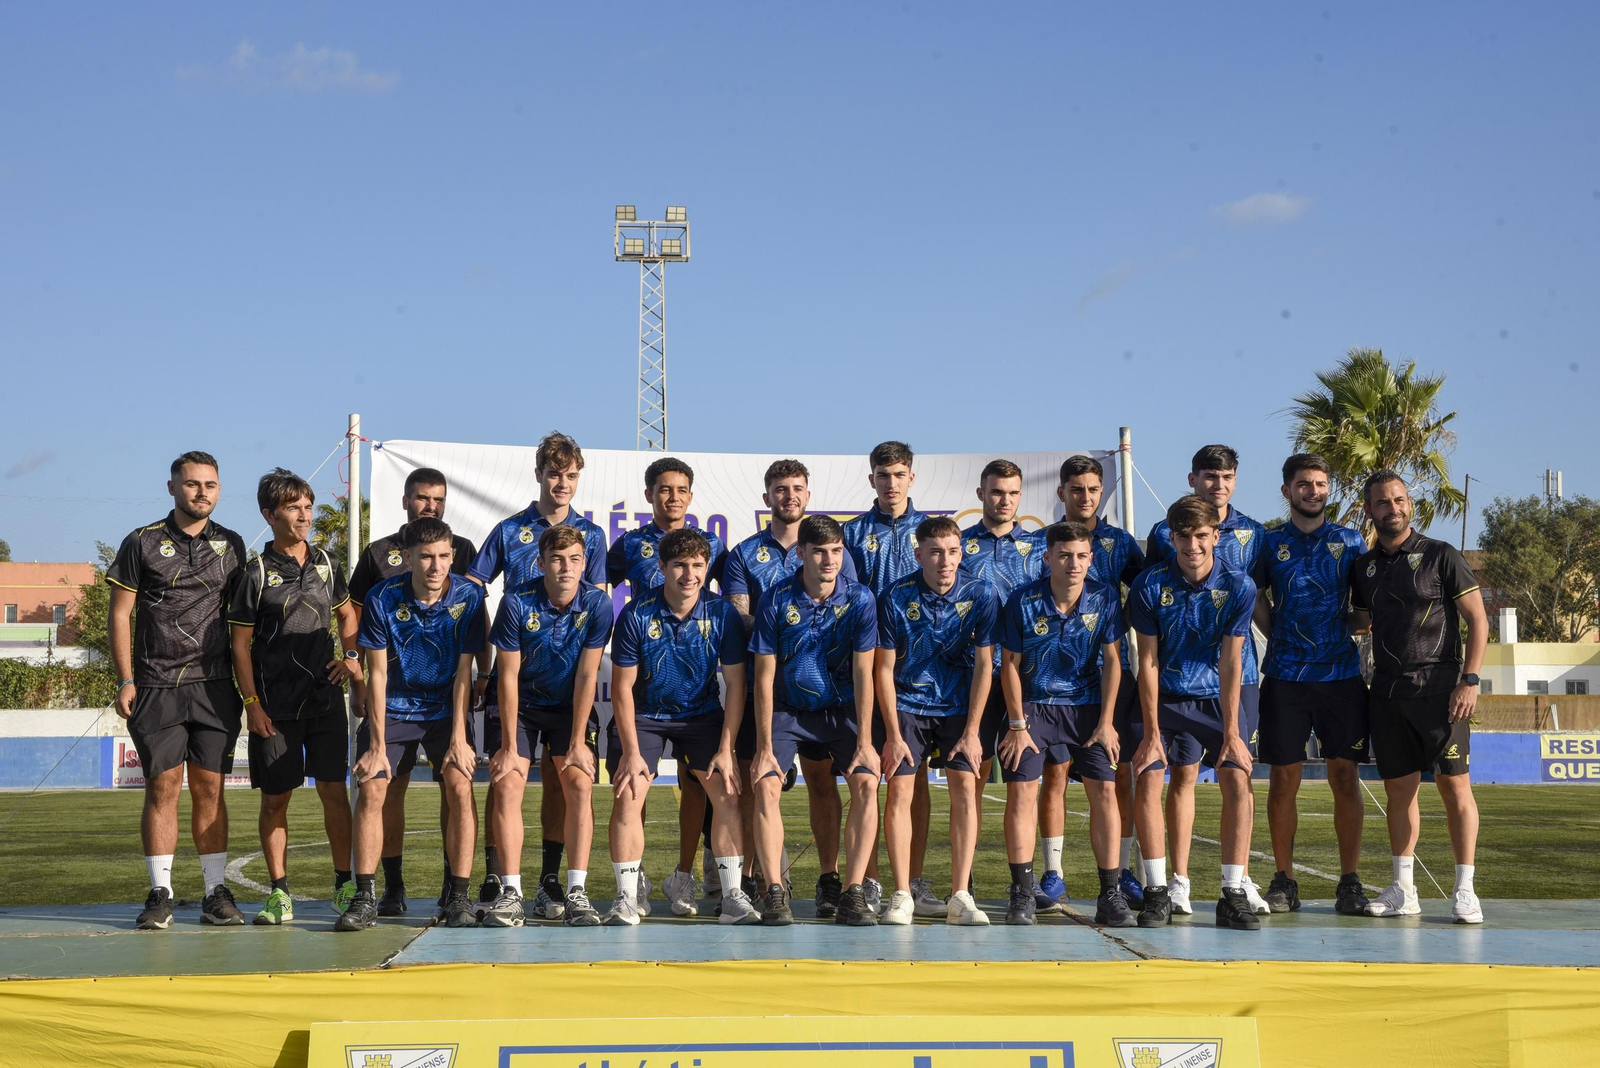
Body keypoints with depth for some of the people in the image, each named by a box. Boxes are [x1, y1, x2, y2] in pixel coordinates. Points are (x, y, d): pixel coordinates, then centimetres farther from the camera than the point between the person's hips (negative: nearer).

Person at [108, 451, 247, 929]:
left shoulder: (230, 545, 11)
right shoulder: (142, 544, 3)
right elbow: (120, 615, 3)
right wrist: (126, 681, -4)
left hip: (215, 687, 2)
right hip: (157, 687, -2)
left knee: (210, 789, 3)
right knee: (162, 787, -2)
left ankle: (216, 892, 7)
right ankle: (160, 894, 4)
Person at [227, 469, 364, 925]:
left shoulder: (326, 564, 9)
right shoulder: (256, 573, -3)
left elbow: (346, 614, 25)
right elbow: (241, 644, -2)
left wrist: (351, 656, 9)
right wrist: (252, 703, -7)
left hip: (326, 698, 3)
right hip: (275, 706, -3)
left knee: (334, 790, 2)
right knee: (275, 798, 3)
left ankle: (345, 883, 12)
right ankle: (279, 892, 10)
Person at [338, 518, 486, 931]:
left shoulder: (468, 596, -13)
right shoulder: (382, 598, -14)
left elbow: (463, 673, -9)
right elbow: (377, 673, -10)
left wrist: (459, 738, -14)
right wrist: (377, 745, -13)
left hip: (445, 709, 0)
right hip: (392, 708, 0)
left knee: (460, 786, -16)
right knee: (372, 788, -14)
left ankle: (458, 897, -8)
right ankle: (364, 898, -7)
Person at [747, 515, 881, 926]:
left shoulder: (860, 600, -12)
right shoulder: (776, 600, -15)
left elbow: (863, 674, -10)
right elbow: (764, 676, -12)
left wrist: (864, 743, -15)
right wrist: (763, 747, -16)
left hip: (841, 710, 1)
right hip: (786, 709, -1)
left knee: (866, 783, -19)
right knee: (766, 786, -21)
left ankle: (852, 894, -16)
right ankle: (774, 893, -16)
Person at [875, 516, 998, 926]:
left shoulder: (981, 595, -10)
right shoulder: (896, 598, -12)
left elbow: (984, 666, -7)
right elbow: (884, 668, -7)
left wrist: (972, 732, -10)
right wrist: (893, 735, -10)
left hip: (958, 706, 0)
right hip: (907, 705, 0)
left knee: (965, 788, -12)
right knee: (899, 790, -10)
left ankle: (960, 897, -7)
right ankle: (901, 896, -3)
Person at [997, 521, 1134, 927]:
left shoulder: (1105, 598, -8)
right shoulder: (1024, 601, -13)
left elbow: (1112, 661, -2)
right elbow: (1010, 665, -5)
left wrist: (1106, 722, -6)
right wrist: (1017, 725, -8)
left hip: (1087, 706, 1)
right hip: (1033, 705, -1)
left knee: (1104, 790, -7)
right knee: (1021, 791, -10)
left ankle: (1110, 895, -2)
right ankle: (1022, 894, -4)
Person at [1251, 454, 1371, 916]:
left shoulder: (1350, 541, 9)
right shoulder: (1269, 543, 8)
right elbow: (1255, 598, 18)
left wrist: (1351, 630, 4)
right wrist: (1280, 639, 9)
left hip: (1341, 674, 0)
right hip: (1285, 676, 0)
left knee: (1344, 776, -1)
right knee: (1283, 778, 0)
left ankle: (1349, 882, 5)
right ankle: (1284, 881, 9)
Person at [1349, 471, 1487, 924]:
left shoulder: (1440, 556, -1)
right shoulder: (1363, 566, 13)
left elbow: (1478, 619, -3)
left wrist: (1470, 679, -12)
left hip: (1438, 687, -5)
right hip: (1387, 689, 5)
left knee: (1454, 784, -6)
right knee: (1399, 788, 7)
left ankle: (1464, 889, -2)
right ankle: (1402, 890, 13)